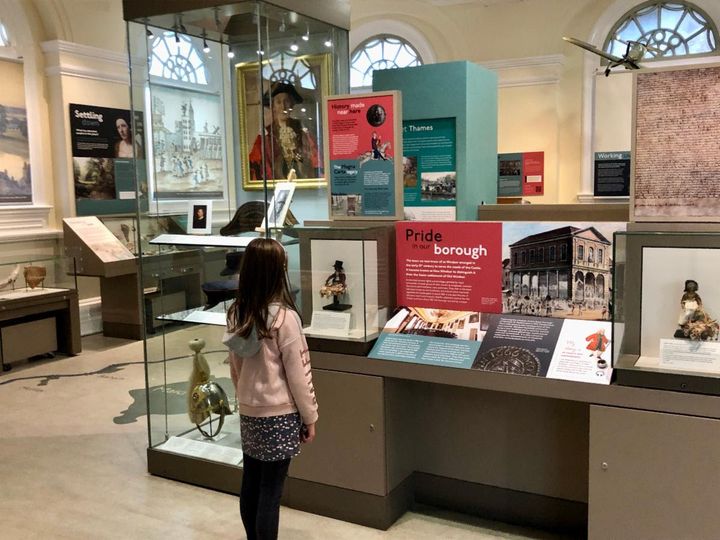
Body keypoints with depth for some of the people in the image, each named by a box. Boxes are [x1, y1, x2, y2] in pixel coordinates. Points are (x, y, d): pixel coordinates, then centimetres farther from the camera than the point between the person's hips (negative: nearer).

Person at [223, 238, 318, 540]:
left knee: (250, 485, 15)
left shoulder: (236, 314, 0)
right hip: (279, 415, -6)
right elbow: (298, 373, -13)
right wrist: (310, 416, -3)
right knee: (270, 491, 2)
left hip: (248, 412, 6)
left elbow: (235, 368, 10)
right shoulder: (284, 317, -19)